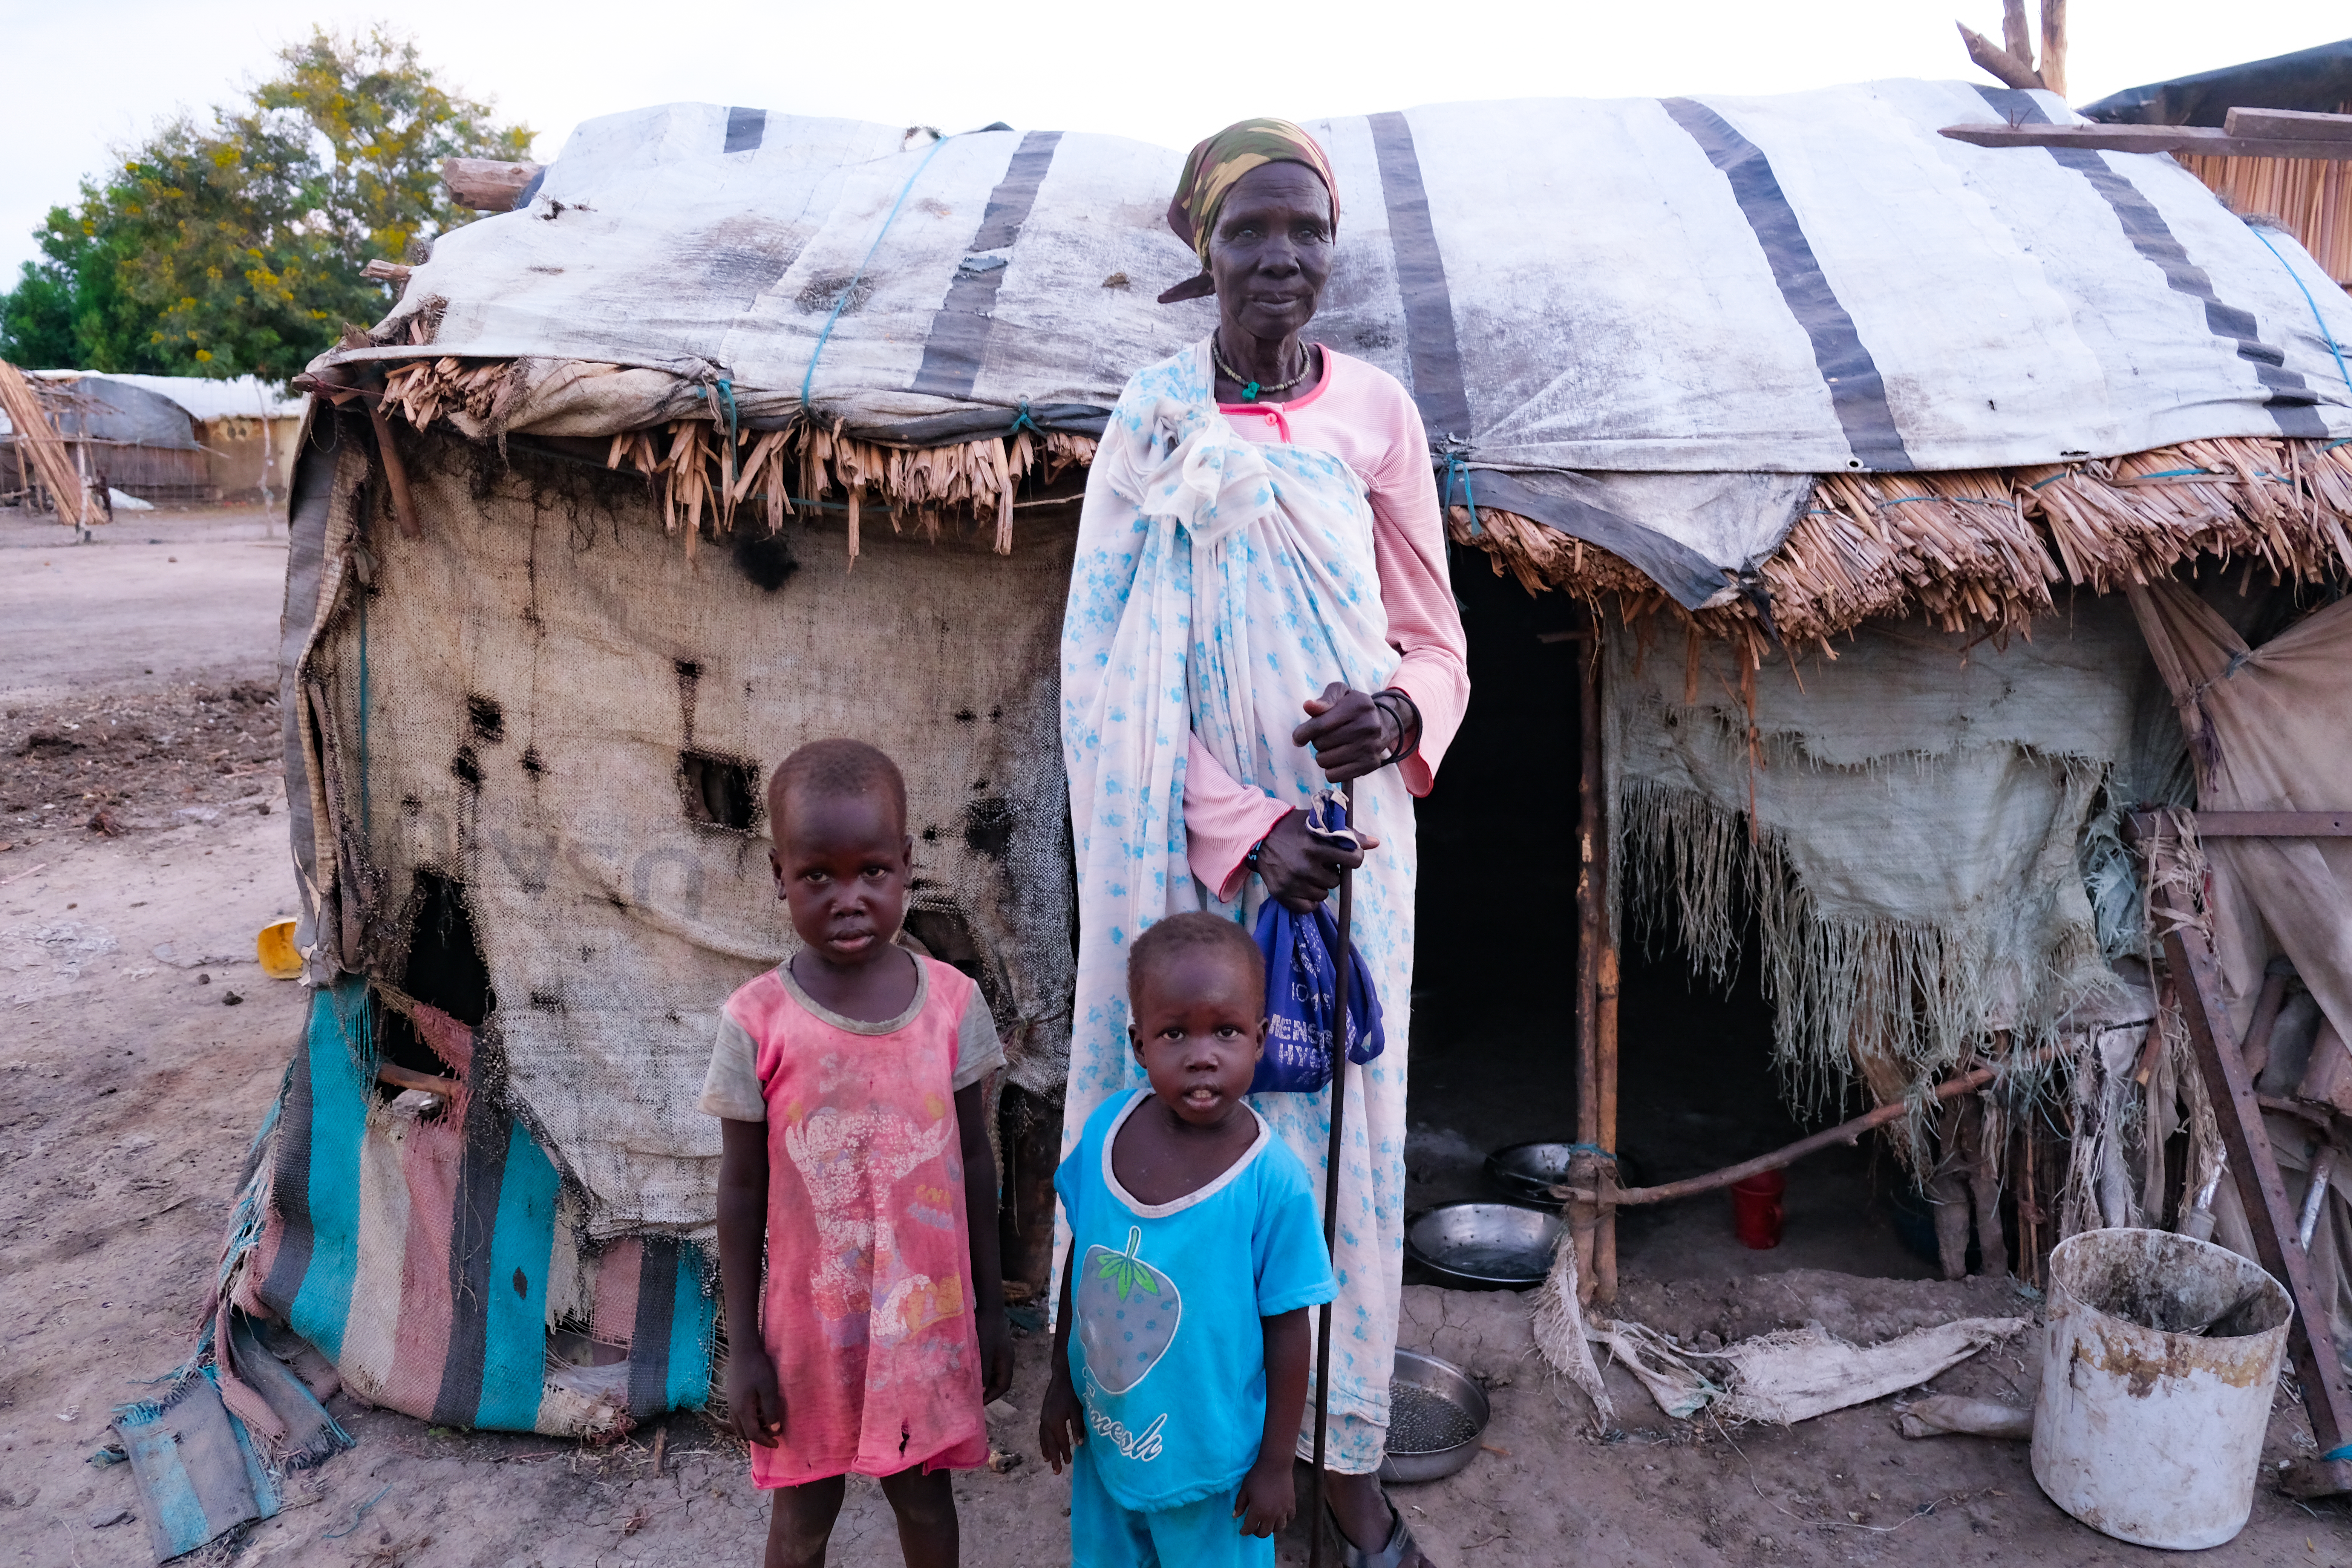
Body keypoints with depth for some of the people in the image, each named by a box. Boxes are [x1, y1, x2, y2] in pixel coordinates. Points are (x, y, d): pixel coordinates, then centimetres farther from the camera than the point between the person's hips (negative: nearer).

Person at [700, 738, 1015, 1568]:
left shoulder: (953, 1002, -10)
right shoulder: (758, 1023, -15)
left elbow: (975, 1162, 0)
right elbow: (742, 1192, -5)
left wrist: (990, 1307, 6)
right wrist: (743, 1346, -1)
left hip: (929, 1320, 1)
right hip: (811, 1326, -1)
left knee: (924, 1497, 19)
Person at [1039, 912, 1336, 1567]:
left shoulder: (1274, 1181, -25)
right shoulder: (1105, 1131, -13)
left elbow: (1287, 1329, -14)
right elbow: (1081, 1260, 2)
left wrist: (1276, 1464, -6)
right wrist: (1061, 1383, 9)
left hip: (1211, 1458, -4)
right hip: (1105, 1436, 4)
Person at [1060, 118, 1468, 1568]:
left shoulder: (1376, 410, 3)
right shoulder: (1153, 421, 0)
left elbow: (1438, 644, 6)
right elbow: (1123, 672, -5)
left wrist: (1395, 713, -18)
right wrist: (1239, 831, -16)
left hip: (1352, 833, 1)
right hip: (1198, 840, -1)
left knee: (1346, 1125, 7)